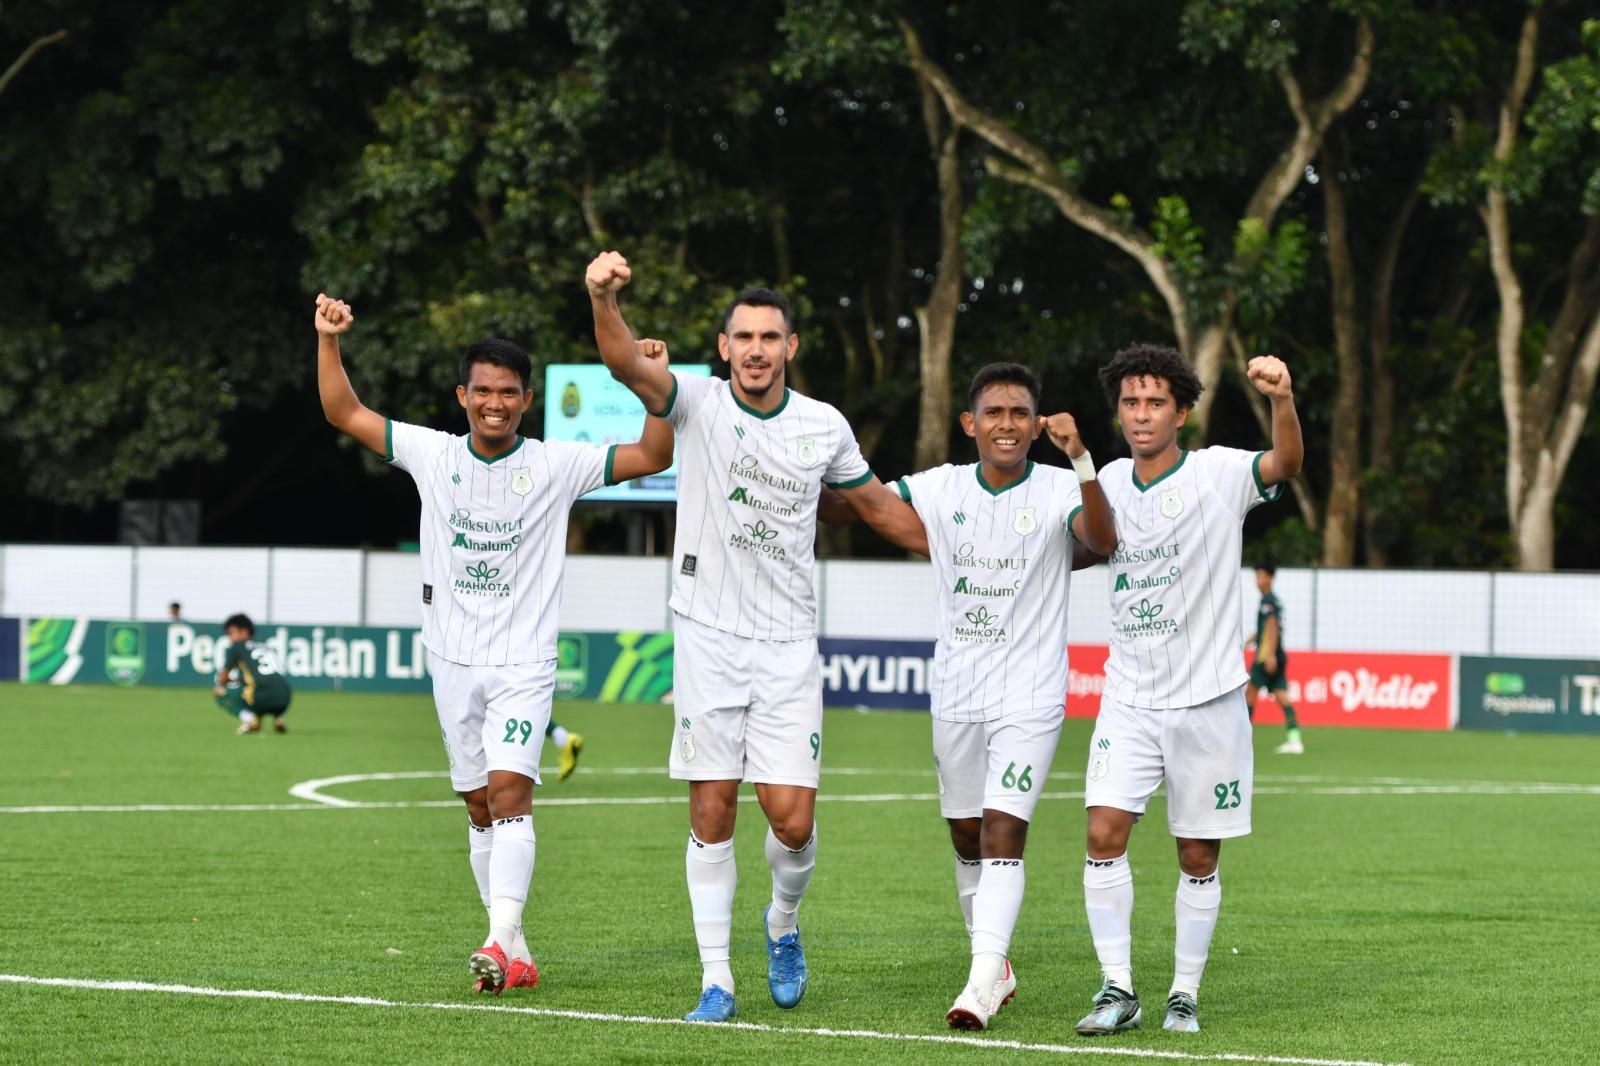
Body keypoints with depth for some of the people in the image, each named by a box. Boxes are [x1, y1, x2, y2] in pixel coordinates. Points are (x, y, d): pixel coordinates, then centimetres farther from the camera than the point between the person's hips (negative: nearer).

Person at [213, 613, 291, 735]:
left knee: (220, 692, 14)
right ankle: (278, 717, 18)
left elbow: (223, 678, 21)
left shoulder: (236, 647, 13)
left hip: (261, 697, -7)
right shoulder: (266, 648, 29)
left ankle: (247, 718, -7)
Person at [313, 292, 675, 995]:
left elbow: (653, 457, -3)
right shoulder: (434, 455, 3)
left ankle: (500, 942, -29)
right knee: (481, 808, 6)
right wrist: (328, 340, -7)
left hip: (523, 663, -3)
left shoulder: (556, 467, -3)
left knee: (509, 792, -19)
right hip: (453, 662, 3)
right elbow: (345, 414, 5)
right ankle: (516, 957, 12)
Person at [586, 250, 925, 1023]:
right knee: (711, 816, 0)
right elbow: (624, 362, -24)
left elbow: (876, 500, 22)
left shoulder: (825, 428, 3)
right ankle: (716, 980, 7)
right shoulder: (697, 404, -5)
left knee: (792, 819, -6)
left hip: (787, 646, 1)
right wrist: (604, 299, -42)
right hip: (707, 637, -1)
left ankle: (783, 924, 25)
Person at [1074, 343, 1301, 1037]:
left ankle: (1185, 995, 15)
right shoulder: (1111, 482, 6)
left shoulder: (1217, 474, -8)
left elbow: (1284, 464, -29)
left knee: (1198, 858, 3)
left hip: (1208, 700, -3)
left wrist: (1282, 399, -47)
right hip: (1128, 699, 3)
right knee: (1104, 835, -11)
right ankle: (1118, 989, -5)